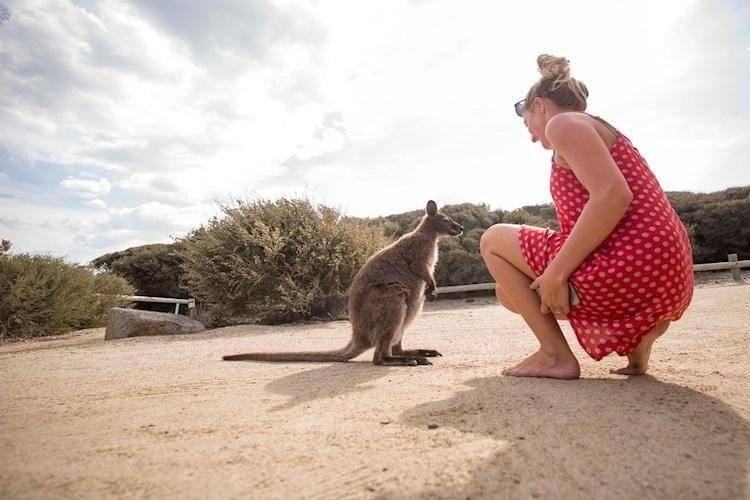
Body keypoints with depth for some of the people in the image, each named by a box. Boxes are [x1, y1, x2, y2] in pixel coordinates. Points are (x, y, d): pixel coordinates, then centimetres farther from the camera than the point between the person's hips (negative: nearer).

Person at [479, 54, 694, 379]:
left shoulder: (562, 122, -4)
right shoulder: (598, 128, 26)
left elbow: (614, 195, -21)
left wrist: (556, 273, -17)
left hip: (629, 270, -10)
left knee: (493, 241, 4)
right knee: (509, 290, 22)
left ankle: (555, 355, 1)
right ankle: (637, 338, 11)